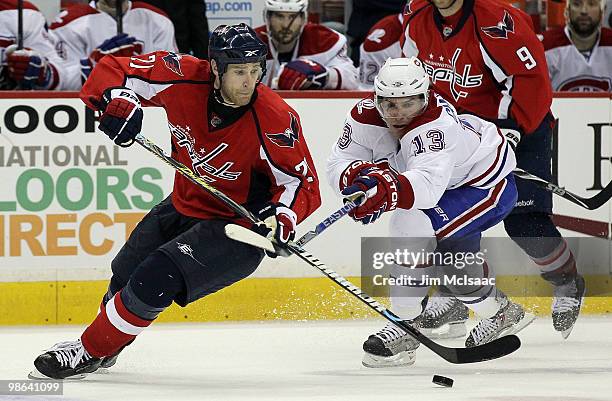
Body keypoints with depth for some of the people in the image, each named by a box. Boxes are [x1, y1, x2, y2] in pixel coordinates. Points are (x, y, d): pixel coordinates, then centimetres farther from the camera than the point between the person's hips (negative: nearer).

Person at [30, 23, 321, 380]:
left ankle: (93, 351, 2)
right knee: (125, 275, 20)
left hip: (237, 226, -6)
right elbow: (113, 70, -7)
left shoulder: (274, 119, -27)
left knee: (154, 281, -19)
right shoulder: (184, 77, -18)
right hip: (185, 205, 6)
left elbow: (301, 179, -17)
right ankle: (104, 340, 50)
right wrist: (117, 101, -28)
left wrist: (283, 216, -36)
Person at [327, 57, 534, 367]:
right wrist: (360, 174, -44)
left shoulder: (436, 125, -39)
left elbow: (429, 184, -54)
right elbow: (337, 165, -21)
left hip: (490, 184, -9)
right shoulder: (366, 116, -18)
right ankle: (501, 314, 50)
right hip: (454, 183, 9)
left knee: (412, 226, -27)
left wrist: (388, 191, -72)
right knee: (451, 254, 25)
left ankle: (405, 329, -18)